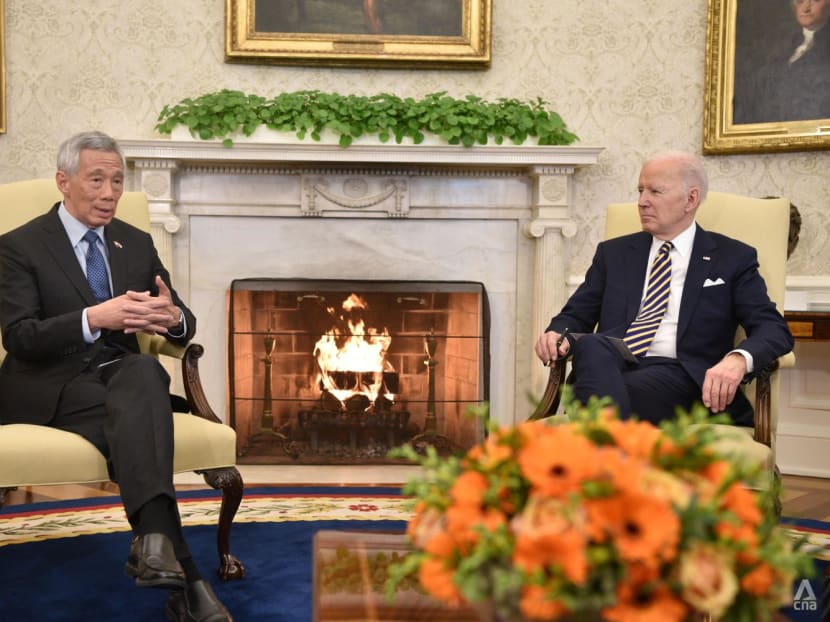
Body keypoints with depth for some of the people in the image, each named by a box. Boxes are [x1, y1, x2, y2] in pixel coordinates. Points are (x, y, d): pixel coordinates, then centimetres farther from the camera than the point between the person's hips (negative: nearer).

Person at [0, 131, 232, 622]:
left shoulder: (137, 244, 15)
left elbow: (185, 328, 13)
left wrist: (172, 318, -14)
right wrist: (94, 318, -26)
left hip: (125, 374, 3)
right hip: (52, 387, -3)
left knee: (145, 371, -35)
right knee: (138, 421, -34)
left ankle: (153, 543, -47)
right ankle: (185, 579, -38)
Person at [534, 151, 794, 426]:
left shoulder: (733, 258, 13)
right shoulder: (613, 253, 23)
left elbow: (774, 329, 4)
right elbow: (575, 315, 21)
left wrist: (738, 359, -20)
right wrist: (557, 333, -6)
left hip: (681, 376, -3)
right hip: (612, 367, 3)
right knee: (592, 345, -36)